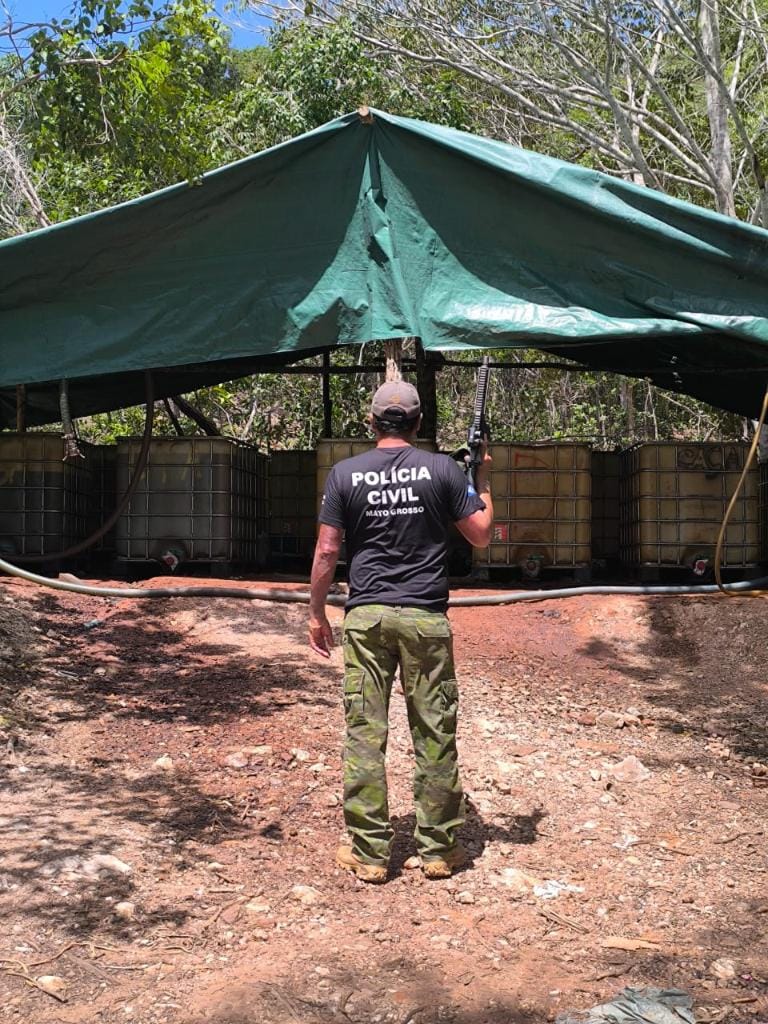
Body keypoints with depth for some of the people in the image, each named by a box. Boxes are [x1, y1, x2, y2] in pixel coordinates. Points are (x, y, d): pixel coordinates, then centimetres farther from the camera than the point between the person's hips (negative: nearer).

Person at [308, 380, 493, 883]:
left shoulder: (345, 473, 2)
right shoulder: (443, 469, 0)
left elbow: (327, 551, 0)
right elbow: (482, 535, 5)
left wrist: (317, 613, 10)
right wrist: (484, 480, 19)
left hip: (366, 617, 0)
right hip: (426, 619, 0)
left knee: (365, 734, 5)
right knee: (435, 735, 8)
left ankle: (369, 853, 10)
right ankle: (439, 849, 16)